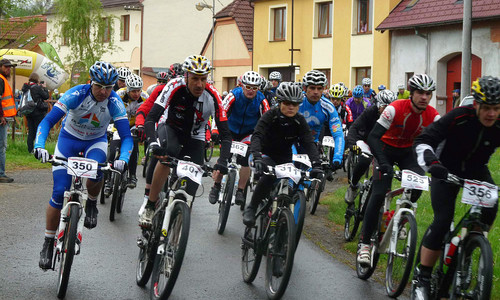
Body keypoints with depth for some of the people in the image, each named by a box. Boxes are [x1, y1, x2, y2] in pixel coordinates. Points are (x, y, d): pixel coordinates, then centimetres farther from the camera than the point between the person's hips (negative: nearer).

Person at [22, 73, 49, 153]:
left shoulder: (25, 87, 2)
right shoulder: (37, 88, -17)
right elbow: (46, 96, -8)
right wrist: (44, 88, 8)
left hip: (28, 113, 6)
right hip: (38, 112, -6)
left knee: (31, 132, 12)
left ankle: (30, 149, 13)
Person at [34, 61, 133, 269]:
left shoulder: (114, 102, -24)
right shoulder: (76, 94, -28)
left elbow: (126, 136, -26)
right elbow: (48, 121, -31)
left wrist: (123, 159, -46)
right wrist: (39, 146, -48)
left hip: (96, 141, 0)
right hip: (69, 138, 0)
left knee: (95, 171, -35)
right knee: (59, 192, -10)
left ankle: (91, 205, -2)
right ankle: (48, 243, 5)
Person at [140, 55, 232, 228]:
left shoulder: (212, 96, -26)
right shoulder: (175, 87, -29)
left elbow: (225, 134, -25)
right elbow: (150, 119, -33)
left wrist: (222, 161, -41)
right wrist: (154, 143, -52)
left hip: (194, 137, 2)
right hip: (171, 128, -2)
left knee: (190, 188, -9)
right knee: (167, 155, -36)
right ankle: (149, 207, -25)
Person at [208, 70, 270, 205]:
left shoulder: (261, 100, -22)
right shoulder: (234, 95, -25)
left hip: (248, 133, 0)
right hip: (231, 130, 0)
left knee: (245, 160, -12)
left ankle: (240, 192, 2)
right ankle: (216, 187, 13)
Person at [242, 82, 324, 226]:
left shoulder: (299, 121, -11)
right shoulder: (271, 116, -20)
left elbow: (309, 143, -20)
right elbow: (257, 136, -33)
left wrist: (316, 164, -37)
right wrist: (257, 157, -51)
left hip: (285, 157, 4)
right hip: (266, 154, -4)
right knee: (268, 176, -34)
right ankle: (250, 209, -18)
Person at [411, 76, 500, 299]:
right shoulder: (459, 118, -29)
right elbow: (423, 141, -29)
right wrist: (432, 163, -47)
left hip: (477, 170, 3)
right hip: (447, 169, -3)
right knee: (442, 220, -18)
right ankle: (422, 278, -9)